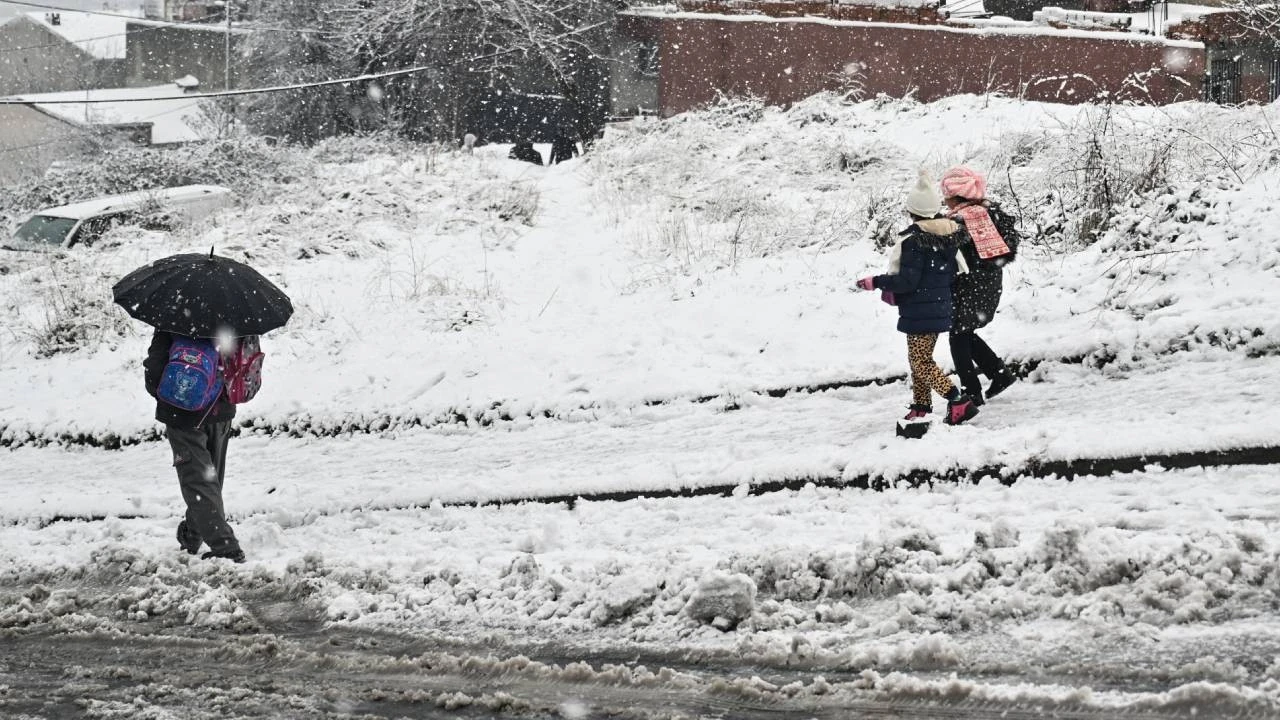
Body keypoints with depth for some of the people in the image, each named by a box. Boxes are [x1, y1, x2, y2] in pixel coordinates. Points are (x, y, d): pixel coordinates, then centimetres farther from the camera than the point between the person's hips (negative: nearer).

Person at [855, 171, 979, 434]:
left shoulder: (912, 240, -20)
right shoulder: (949, 235, 4)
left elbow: (907, 280, -22)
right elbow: (956, 271, 12)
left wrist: (876, 282, -11)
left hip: (918, 312, -8)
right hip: (940, 310, 8)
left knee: (921, 363, -2)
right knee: (920, 360, 17)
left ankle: (958, 401, -11)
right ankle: (920, 411, 19)